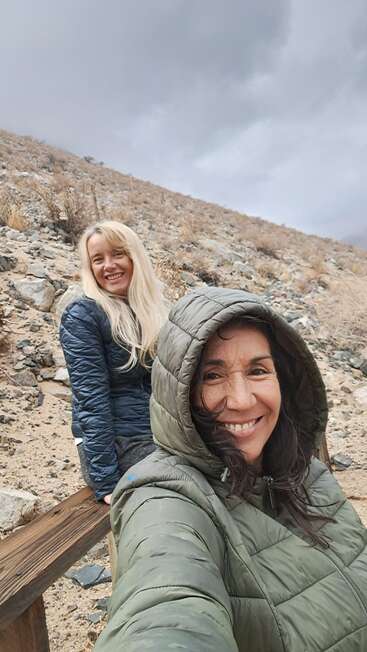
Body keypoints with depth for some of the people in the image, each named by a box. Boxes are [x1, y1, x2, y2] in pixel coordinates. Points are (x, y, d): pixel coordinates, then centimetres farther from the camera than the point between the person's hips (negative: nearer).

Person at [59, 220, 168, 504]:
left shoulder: (154, 310, 8)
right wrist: (107, 483, -15)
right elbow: (91, 399, -14)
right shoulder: (81, 316, -10)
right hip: (117, 444, -6)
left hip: (163, 437, 6)